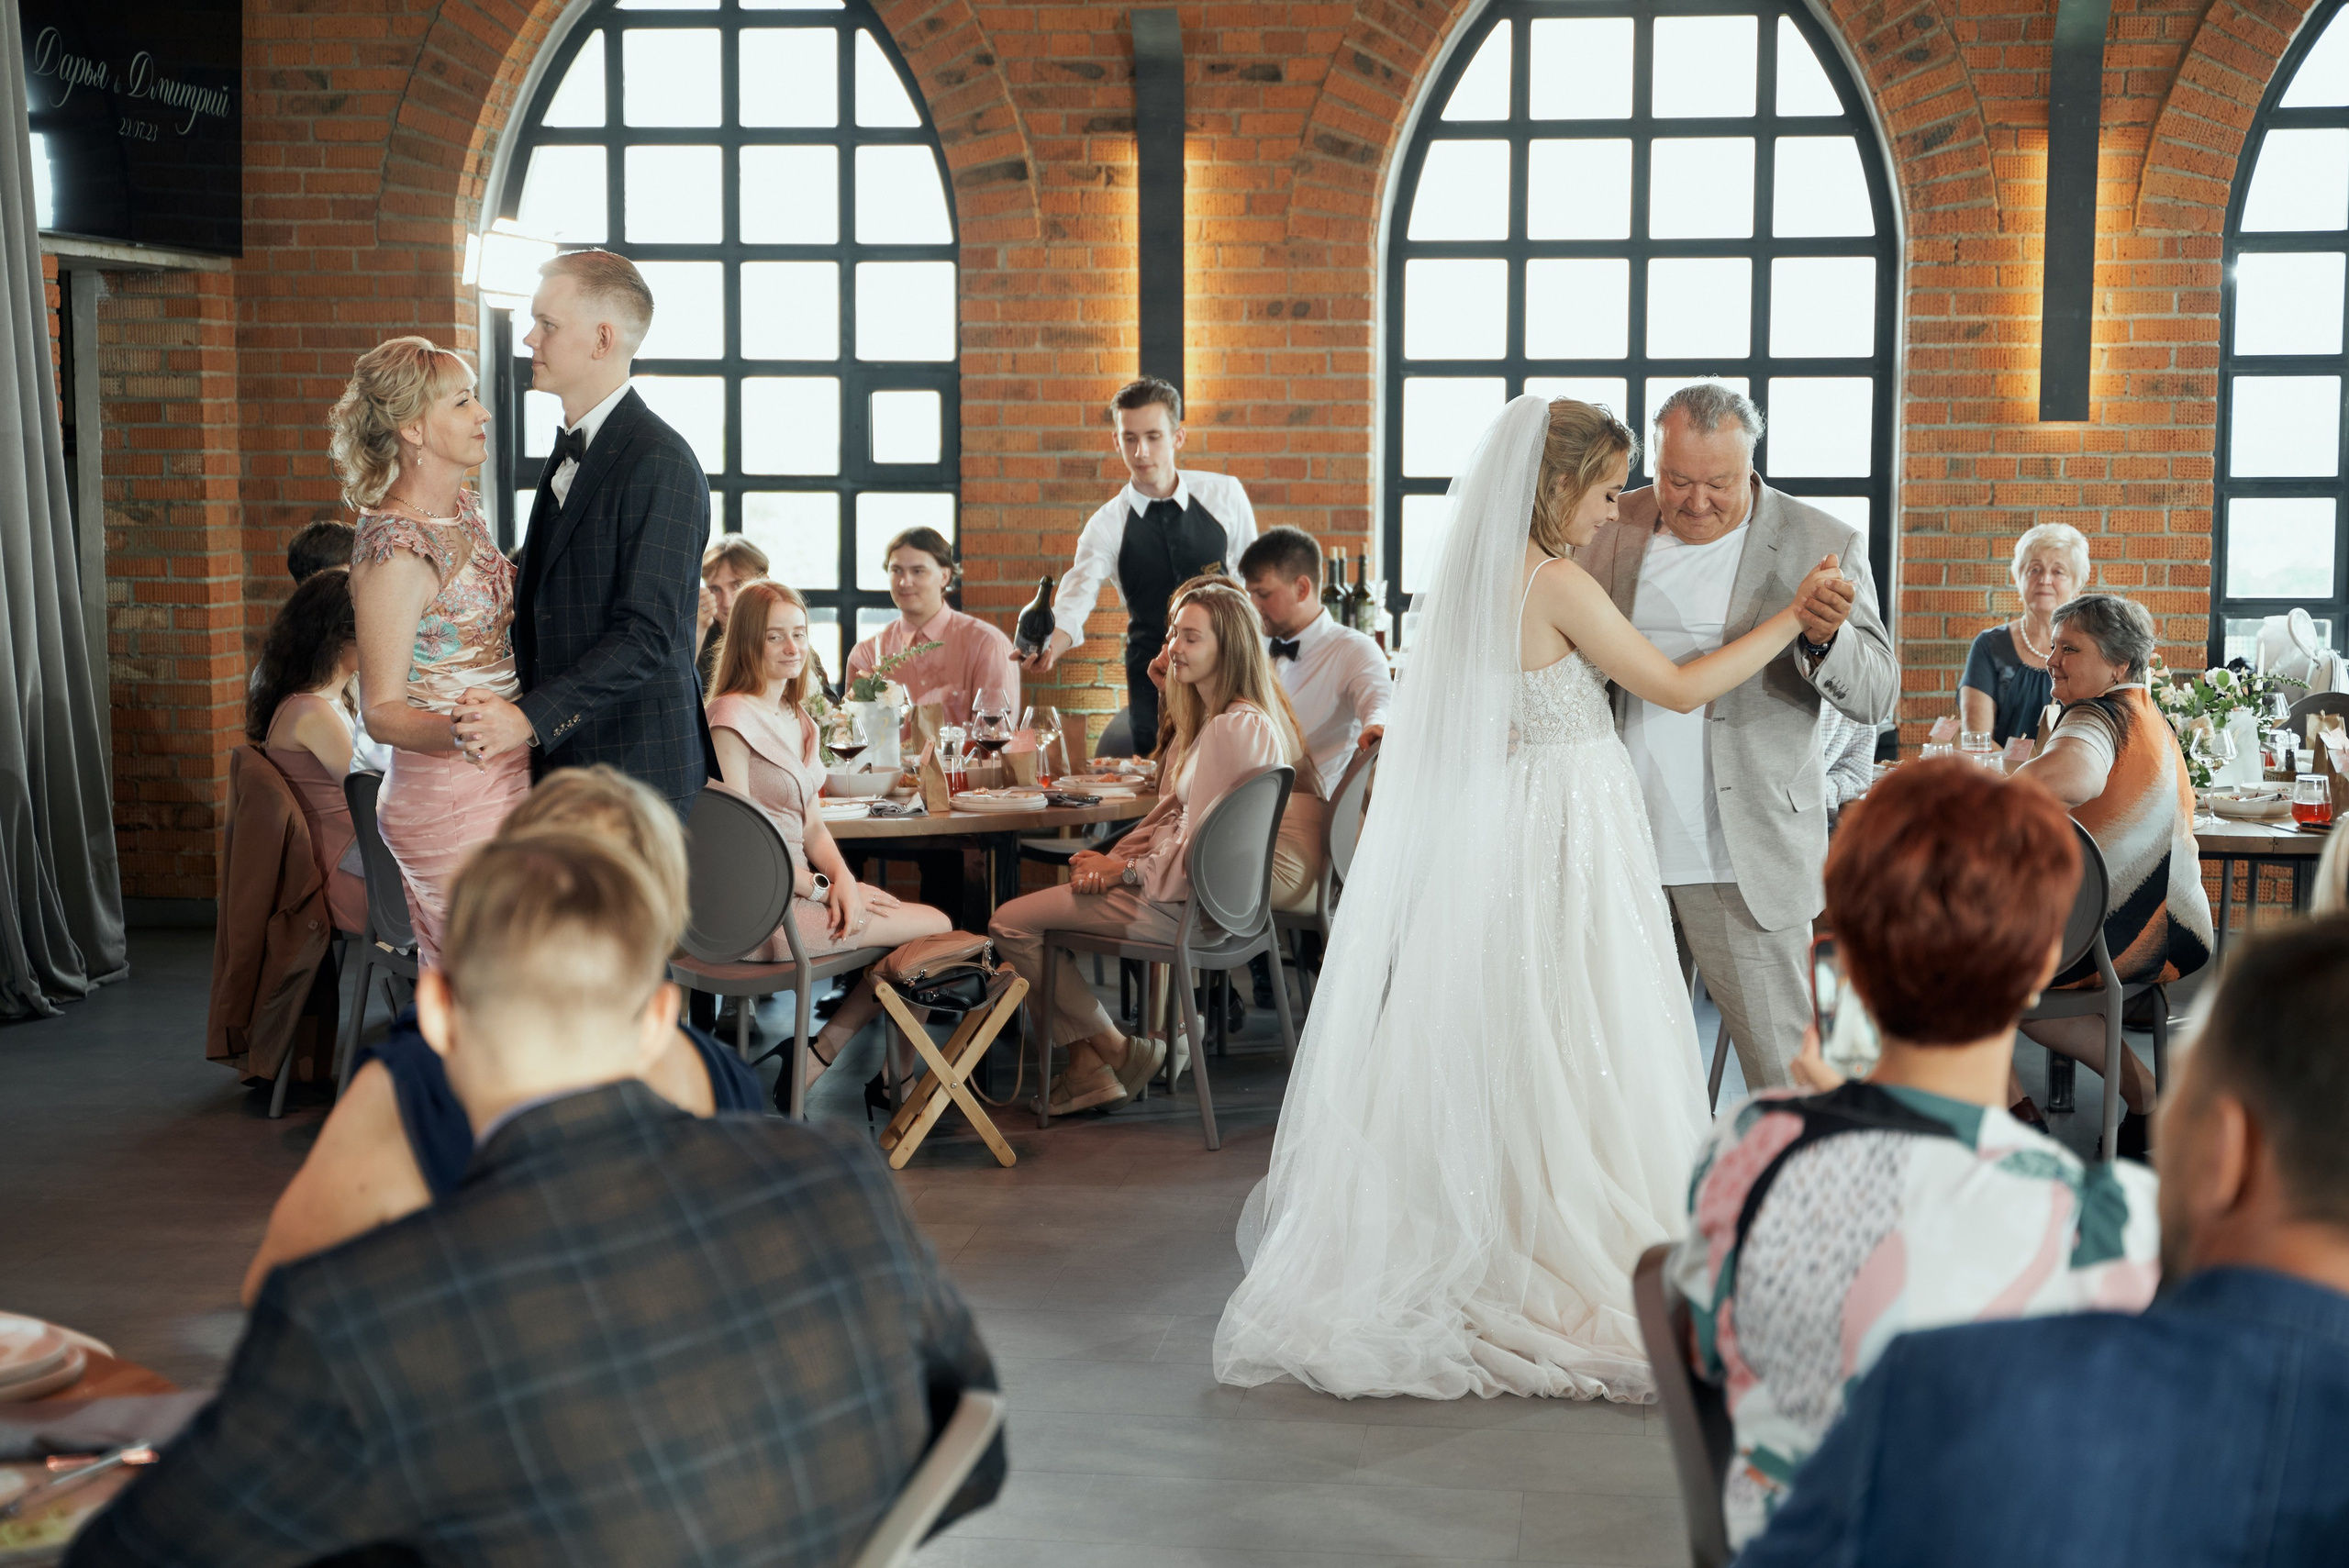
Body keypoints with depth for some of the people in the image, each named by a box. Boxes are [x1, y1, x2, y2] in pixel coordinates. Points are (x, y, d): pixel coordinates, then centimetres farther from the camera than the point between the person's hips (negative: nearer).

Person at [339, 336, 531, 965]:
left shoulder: (463, 503, 8)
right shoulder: (394, 552, -19)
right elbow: (381, 711, -19)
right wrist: (457, 734, -35)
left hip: (501, 782, 9)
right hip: (455, 800, -9)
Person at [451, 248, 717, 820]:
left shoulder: (660, 462, -15)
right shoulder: (568, 451, 17)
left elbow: (646, 634, -21)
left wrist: (533, 718, -26)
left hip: (637, 763, -9)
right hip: (566, 760, 9)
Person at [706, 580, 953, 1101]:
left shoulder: (796, 720, 16)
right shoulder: (733, 717, -13)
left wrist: (843, 878, -5)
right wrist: (824, 887, -12)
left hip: (796, 889, 9)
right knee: (937, 926, -8)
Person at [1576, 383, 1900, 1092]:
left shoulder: (1822, 547, -5)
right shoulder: (1615, 529, 5)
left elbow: (1877, 697, -9)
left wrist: (1827, 639, -29)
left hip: (1741, 865, -4)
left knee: (1783, 1067, 0)